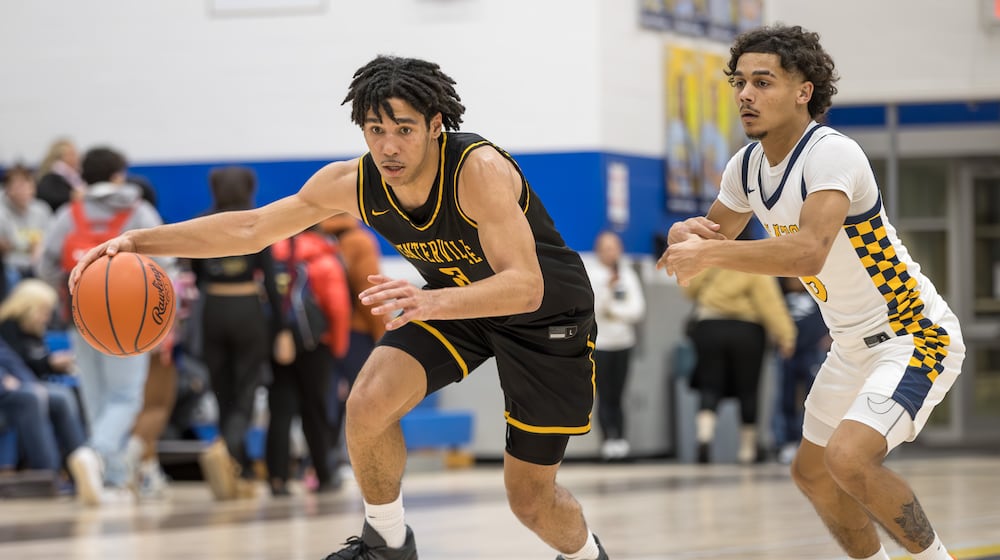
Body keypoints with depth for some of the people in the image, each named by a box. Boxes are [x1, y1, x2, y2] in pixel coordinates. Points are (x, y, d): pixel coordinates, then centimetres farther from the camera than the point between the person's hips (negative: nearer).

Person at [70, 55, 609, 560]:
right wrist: (137, 241, -21)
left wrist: (432, 301, -64)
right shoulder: (353, 183, -20)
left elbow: (525, 287, -46)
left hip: (545, 313, -4)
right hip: (453, 299, 5)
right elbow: (250, 228, -10)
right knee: (368, 402, -20)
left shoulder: (479, 169, -37)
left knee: (531, 499, -1)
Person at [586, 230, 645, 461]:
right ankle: (609, 440, -13)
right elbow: (594, 307, -13)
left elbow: (637, 310, 3)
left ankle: (620, 441, 1)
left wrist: (614, 311, -7)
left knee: (617, 397, 4)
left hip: (623, 341, 3)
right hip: (599, 344, -3)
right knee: (605, 397, -9)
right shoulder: (591, 275, -2)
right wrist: (608, 287, -24)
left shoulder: (628, 275, 9)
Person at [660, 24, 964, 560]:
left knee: (850, 458, -27)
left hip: (916, 335, -10)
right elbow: (713, 236, 15)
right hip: (853, 345, 10)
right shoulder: (747, 165, 1)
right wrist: (685, 234, -8)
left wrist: (709, 252, -40)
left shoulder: (831, 154, -26)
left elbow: (808, 253, -41)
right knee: (811, 473, 17)